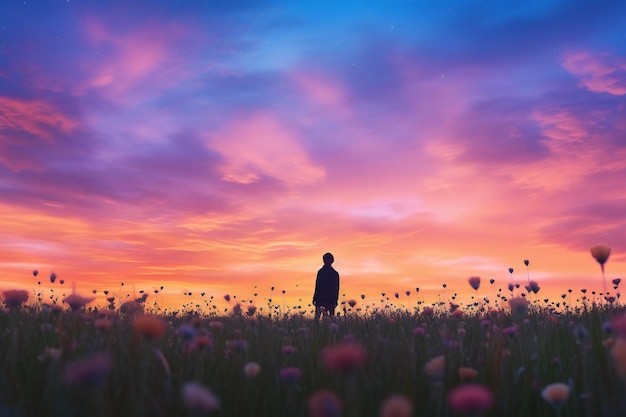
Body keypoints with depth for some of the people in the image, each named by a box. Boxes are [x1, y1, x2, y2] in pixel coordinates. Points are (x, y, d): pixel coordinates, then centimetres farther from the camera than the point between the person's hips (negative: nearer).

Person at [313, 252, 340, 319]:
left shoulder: (321, 272, -8)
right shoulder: (336, 273, 6)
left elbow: (318, 286, -9)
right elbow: (337, 288, 11)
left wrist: (315, 299, -3)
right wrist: (336, 300, 18)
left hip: (321, 299, -4)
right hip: (332, 300, 4)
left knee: (317, 316, 1)